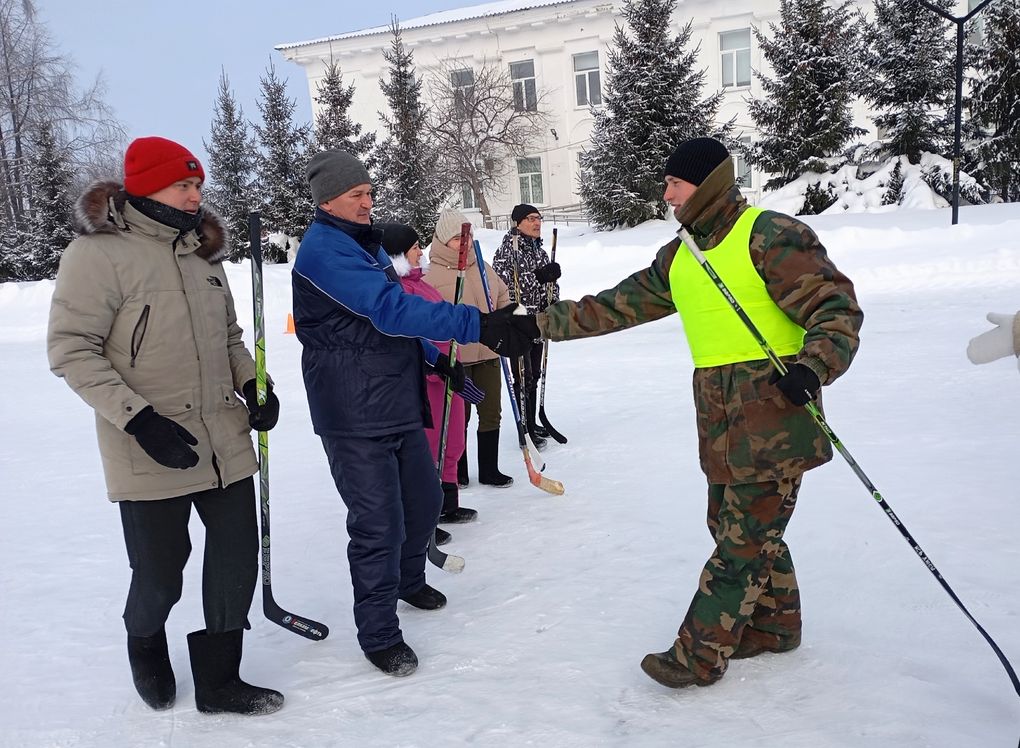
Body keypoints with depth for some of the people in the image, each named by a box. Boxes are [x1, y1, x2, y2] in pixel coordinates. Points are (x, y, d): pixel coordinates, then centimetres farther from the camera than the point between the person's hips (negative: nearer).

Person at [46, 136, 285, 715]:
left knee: (237, 562, 8)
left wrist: (253, 385, 3)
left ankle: (218, 681, 28)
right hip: (150, 453, -6)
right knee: (160, 576, 7)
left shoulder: (203, 251, 11)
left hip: (227, 442, 6)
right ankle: (146, 646, 42)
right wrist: (139, 418, -20)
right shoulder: (98, 252, -9)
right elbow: (71, 350, -12)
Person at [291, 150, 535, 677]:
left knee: (424, 501, 19)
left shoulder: (366, 244, 15)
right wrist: (478, 327, -34)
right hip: (354, 419, -9)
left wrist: (437, 359, 18)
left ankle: (408, 579, 45)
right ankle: (378, 634, 14)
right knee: (380, 525, -4)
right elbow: (393, 309, -30)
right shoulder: (324, 251, -18)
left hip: (400, 404, 10)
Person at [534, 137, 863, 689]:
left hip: (775, 417, -7)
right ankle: (774, 624, 34)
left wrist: (813, 367, -29)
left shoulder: (771, 235, -10)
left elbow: (836, 306, -12)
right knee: (733, 527, 15)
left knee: (743, 539, -1)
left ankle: (698, 655, 7)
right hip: (719, 424, 8)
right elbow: (616, 307, 15)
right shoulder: (677, 258, 12)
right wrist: (546, 321, 11)